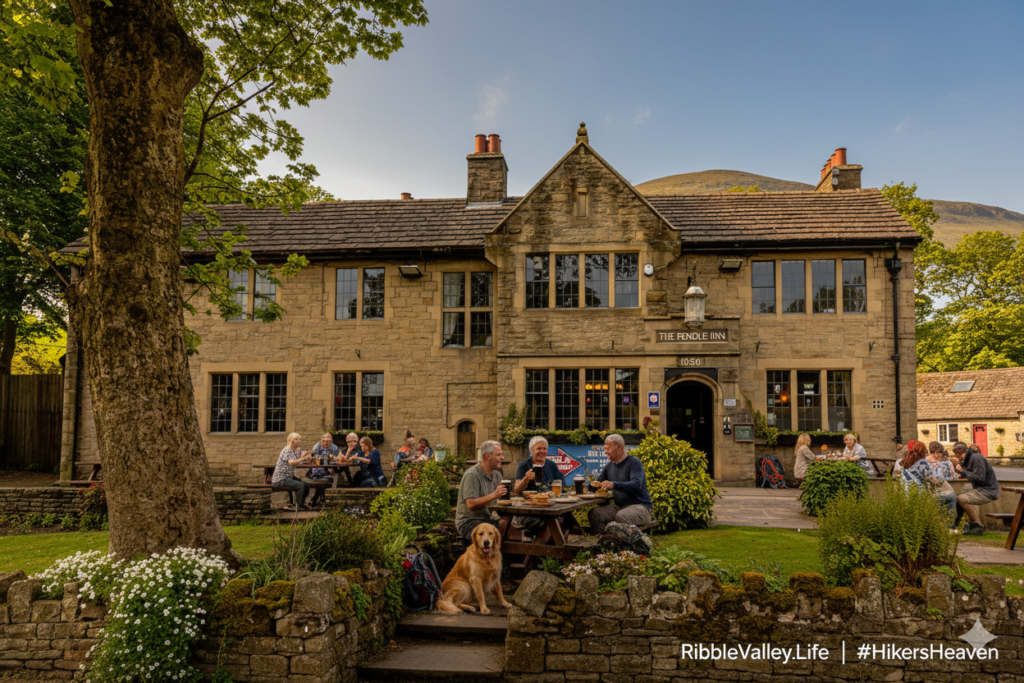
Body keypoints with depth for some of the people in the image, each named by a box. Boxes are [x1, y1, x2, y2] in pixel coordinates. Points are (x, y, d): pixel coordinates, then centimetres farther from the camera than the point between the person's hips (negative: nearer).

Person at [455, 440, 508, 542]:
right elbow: (471, 504, -21)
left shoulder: (496, 474, 14)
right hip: (468, 522, -8)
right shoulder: (472, 475, -13)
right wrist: (494, 495, -26)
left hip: (488, 519, 8)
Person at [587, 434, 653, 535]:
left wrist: (614, 485, -37)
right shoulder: (609, 466, 16)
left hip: (640, 506, -7)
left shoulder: (634, 463, -7)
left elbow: (637, 485, -23)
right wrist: (594, 485, -4)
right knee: (594, 513, -17)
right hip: (619, 507, 7)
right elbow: (599, 483, 22)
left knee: (622, 516, -37)